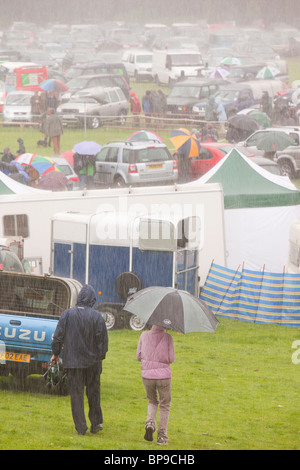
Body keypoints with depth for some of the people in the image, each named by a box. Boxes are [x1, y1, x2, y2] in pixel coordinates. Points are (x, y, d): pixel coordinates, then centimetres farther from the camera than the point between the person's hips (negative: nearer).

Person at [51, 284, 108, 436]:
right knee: (93, 392, 15)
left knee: (76, 393, 3)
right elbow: (103, 339, -4)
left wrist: (56, 353, 9)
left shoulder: (68, 314, -6)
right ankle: (96, 423, 18)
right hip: (92, 361, 1)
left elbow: (58, 336, -3)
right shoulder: (97, 317, -6)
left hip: (73, 361, -1)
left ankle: (81, 427, -1)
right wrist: (101, 356, 8)